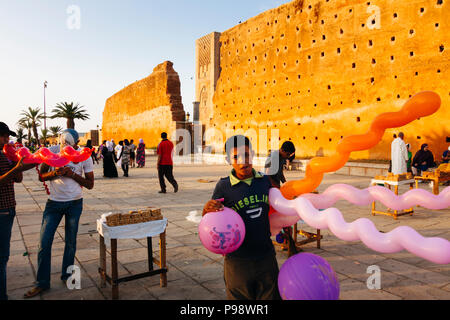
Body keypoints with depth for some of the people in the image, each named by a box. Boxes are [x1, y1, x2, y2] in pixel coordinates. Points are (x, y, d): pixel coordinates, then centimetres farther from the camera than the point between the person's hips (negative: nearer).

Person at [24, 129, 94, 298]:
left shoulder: (84, 156, -9)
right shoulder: (52, 152, -8)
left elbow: (90, 184, -5)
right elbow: (41, 176, 1)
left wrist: (73, 174, -19)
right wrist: (55, 173, -20)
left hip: (75, 203, 0)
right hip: (54, 202, 1)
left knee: (70, 241, 10)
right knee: (44, 242, 0)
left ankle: (66, 275, 30)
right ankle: (42, 283, 15)